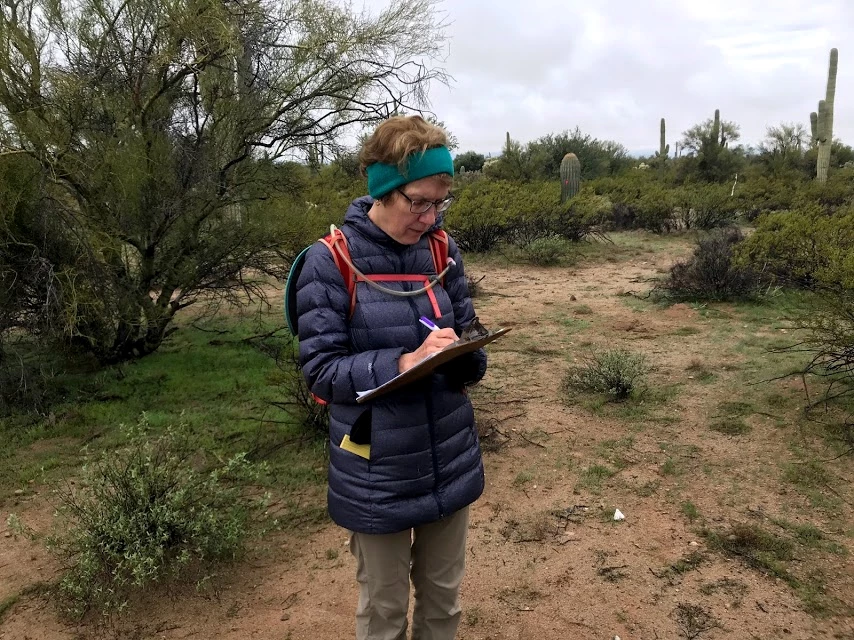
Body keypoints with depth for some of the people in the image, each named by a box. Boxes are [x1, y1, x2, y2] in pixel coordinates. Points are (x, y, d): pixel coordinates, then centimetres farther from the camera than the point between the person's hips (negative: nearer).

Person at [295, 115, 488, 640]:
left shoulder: (444, 251, -1)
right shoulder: (330, 262, -14)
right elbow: (321, 371, -15)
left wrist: (466, 358, -17)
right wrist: (404, 362, -27)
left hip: (451, 462, 4)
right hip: (378, 476, -4)